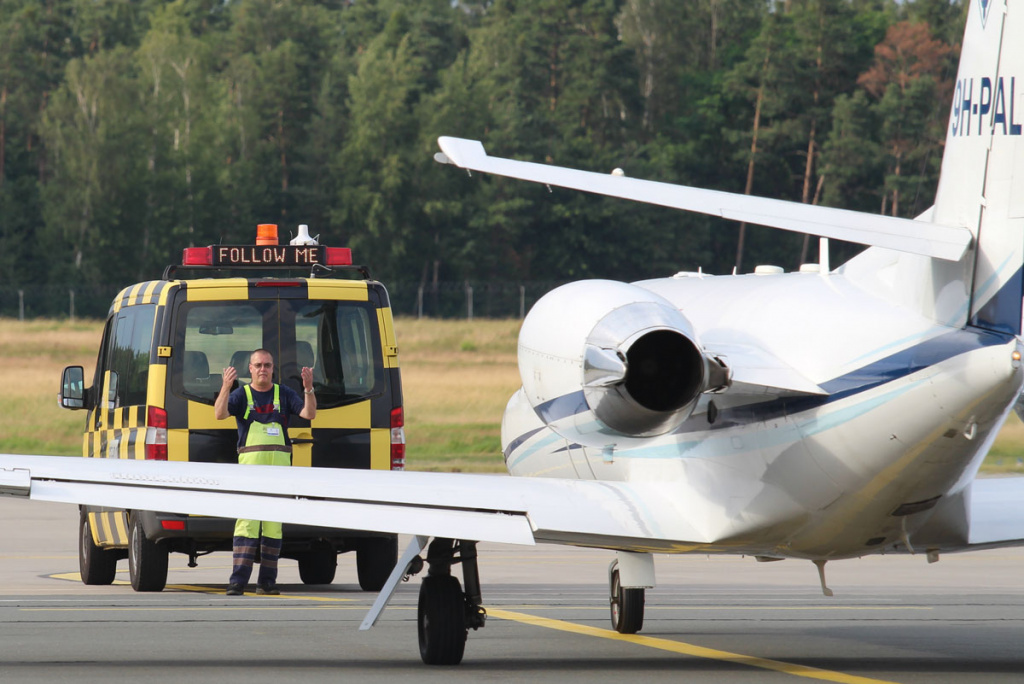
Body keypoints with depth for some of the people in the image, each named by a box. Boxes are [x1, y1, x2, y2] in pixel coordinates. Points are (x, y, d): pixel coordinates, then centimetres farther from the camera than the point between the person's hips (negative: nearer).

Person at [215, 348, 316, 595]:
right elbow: (220, 413, -12)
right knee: (247, 522, -11)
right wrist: (226, 386, -27)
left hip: (279, 465, 2)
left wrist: (308, 388, -18)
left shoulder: (284, 394, 11)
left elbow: (309, 413, -1)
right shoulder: (241, 395, 6)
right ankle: (238, 582, -14)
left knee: (273, 524, 3)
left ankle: (267, 582, 8)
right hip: (250, 464, -2)